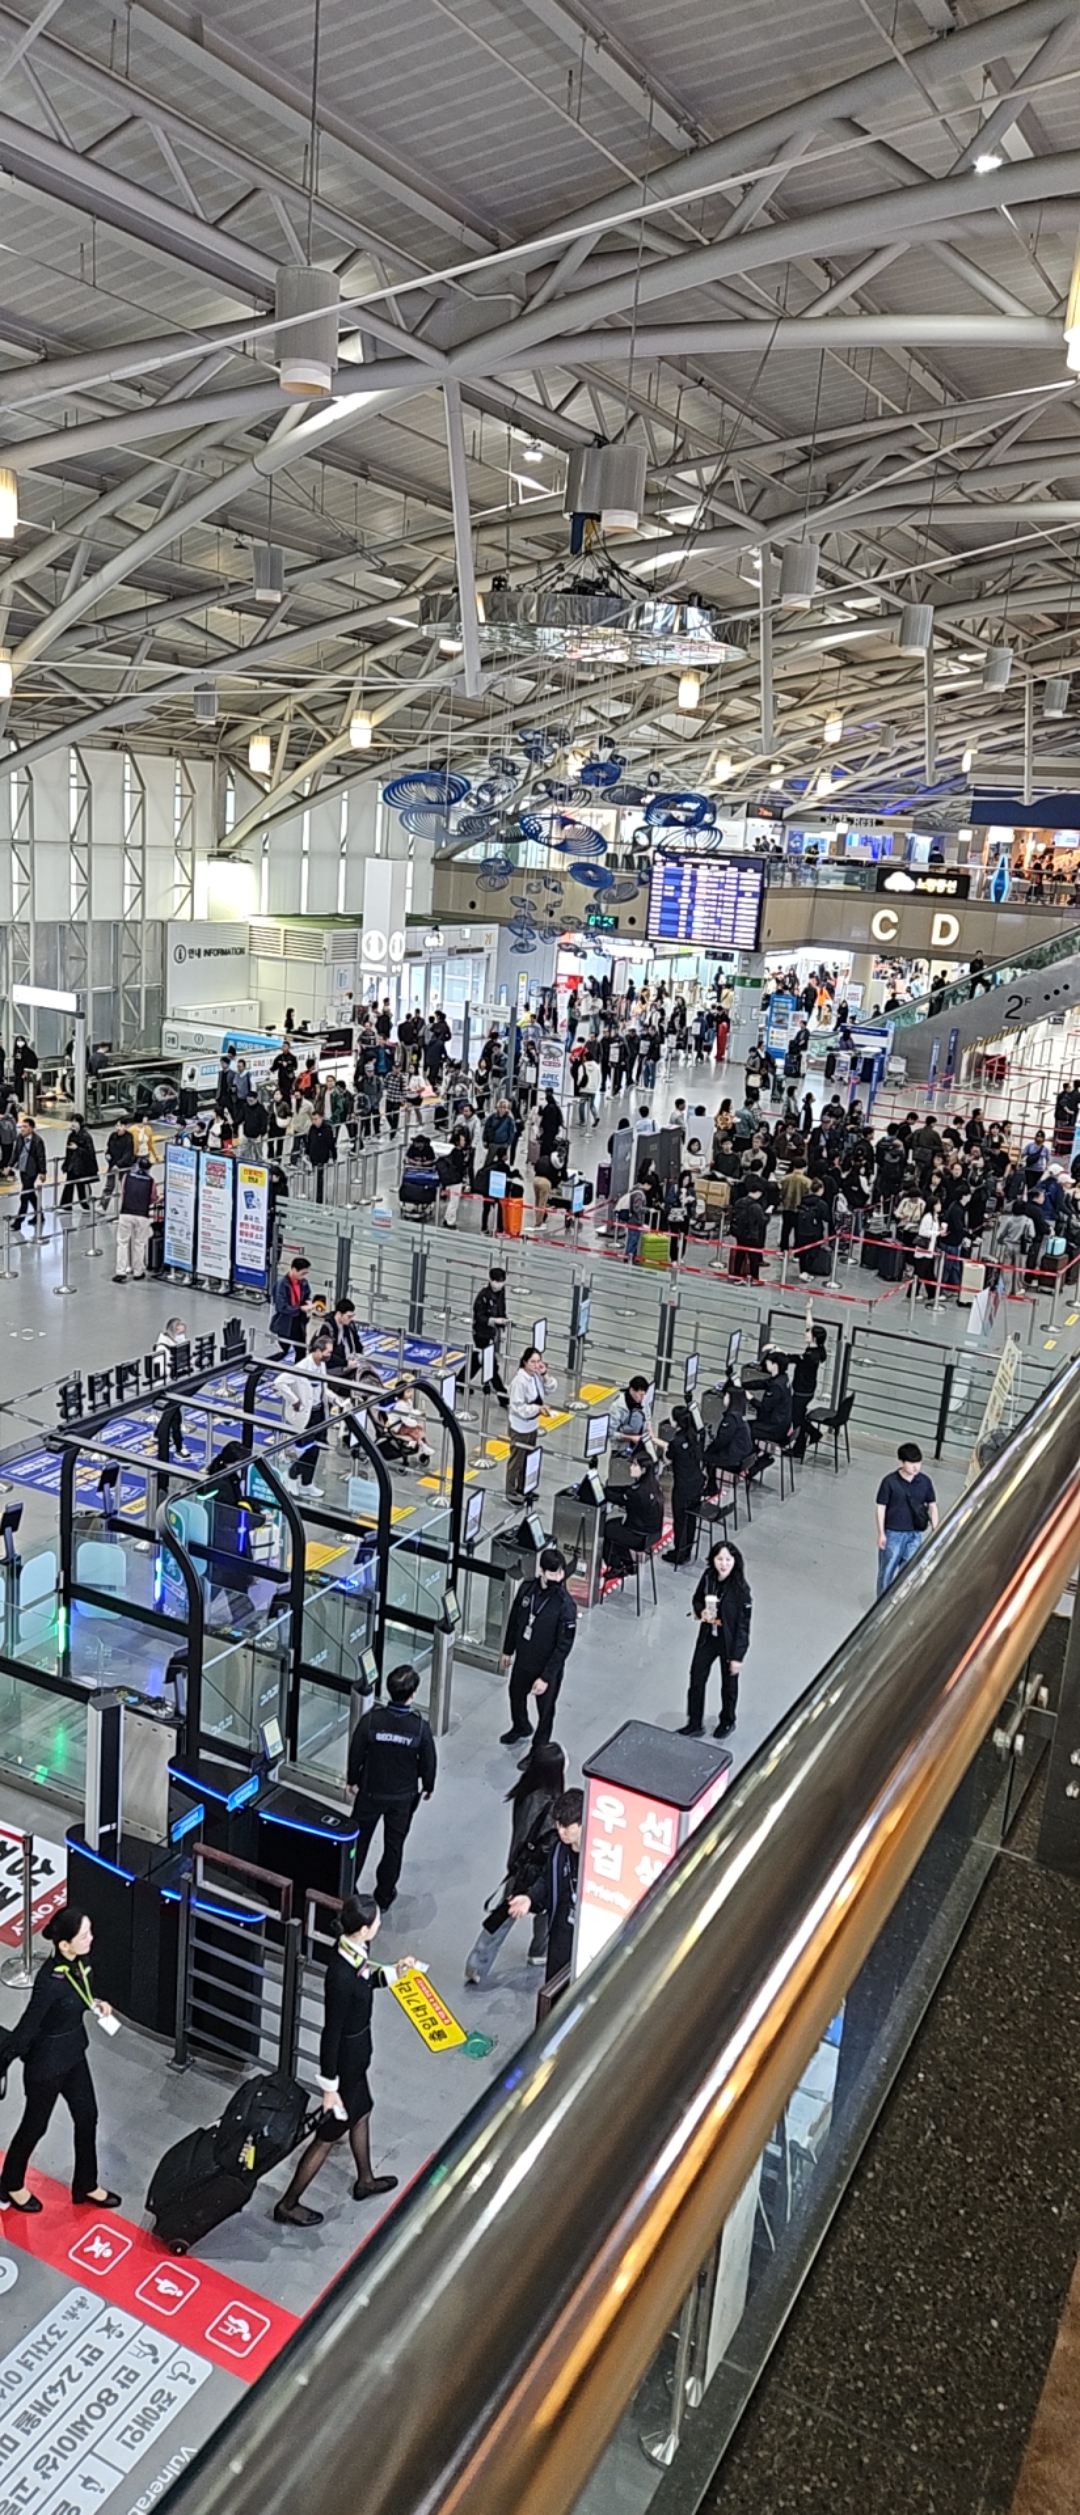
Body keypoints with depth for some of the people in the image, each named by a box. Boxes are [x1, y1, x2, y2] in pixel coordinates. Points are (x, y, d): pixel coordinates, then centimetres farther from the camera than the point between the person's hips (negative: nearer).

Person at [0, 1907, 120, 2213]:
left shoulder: (80, 1961, -11)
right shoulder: (50, 1981, -35)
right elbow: (26, 2029, -26)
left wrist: (94, 2004, -7)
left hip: (73, 2053, 7)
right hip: (46, 2062, -7)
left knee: (87, 2117, 20)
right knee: (35, 2125, 17)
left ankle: (86, 2185, 41)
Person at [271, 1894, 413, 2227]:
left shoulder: (355, 1949, -12)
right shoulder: (341, 1977, -38)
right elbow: (331, 2033, -27)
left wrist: (392, 1974, 2)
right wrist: (330, 2088, -18)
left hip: (355, 2052, 9)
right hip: (345, 2058, -9)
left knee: (361, 2112, 29)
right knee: (329, 2134, 12)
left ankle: (365, 2181, 53)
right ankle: (288, 2205, 31)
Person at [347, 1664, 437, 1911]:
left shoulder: (371, 1719, -23)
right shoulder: (420, 1726, -23)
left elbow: (356, 1753, -10)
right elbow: (428, 1761, -9)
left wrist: (353, 1780, 9)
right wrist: (428, 1786, 11)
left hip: (370, 1791, 0)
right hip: (403, 1796, 0)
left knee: (359, 1840, 20)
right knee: (394, 1845, 18)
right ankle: (383, 1897, 31)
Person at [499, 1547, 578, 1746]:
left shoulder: (566, 1605, -30)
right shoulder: (527, 1588, -15)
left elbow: (564, 1646, -24)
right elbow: (514, 1619, 2)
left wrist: (546, 1677, -22)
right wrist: (508, 1651, 11)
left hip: (547, 1668, -6)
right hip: (522, 1660, 6)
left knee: (545, 1710, 16)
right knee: (516, 1694, 30)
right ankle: (520, 1729, 60)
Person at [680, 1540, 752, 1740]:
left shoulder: (740, 1589, -26)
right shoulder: (708, 1577, -12)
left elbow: (743, 1625, -19)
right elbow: (696, 1600, 6)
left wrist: (738, 1656, -16)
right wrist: (701, 1612, -17)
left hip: (729, 1642, -4)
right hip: (707, 1638, 4)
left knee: (728, 1684, 19)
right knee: (696, 1680, 13)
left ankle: (727, 1721, 44)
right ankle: (695, 1724, 32)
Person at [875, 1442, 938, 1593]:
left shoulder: (925, 1482, -5)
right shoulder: (890, 1482, -14)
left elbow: (932, 1506, 5)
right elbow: (881, 1508, -8)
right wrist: (881, 1533, -9)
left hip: (915, 1534, 2)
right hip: (893, 1533, -2)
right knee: (887, 1570, 12)